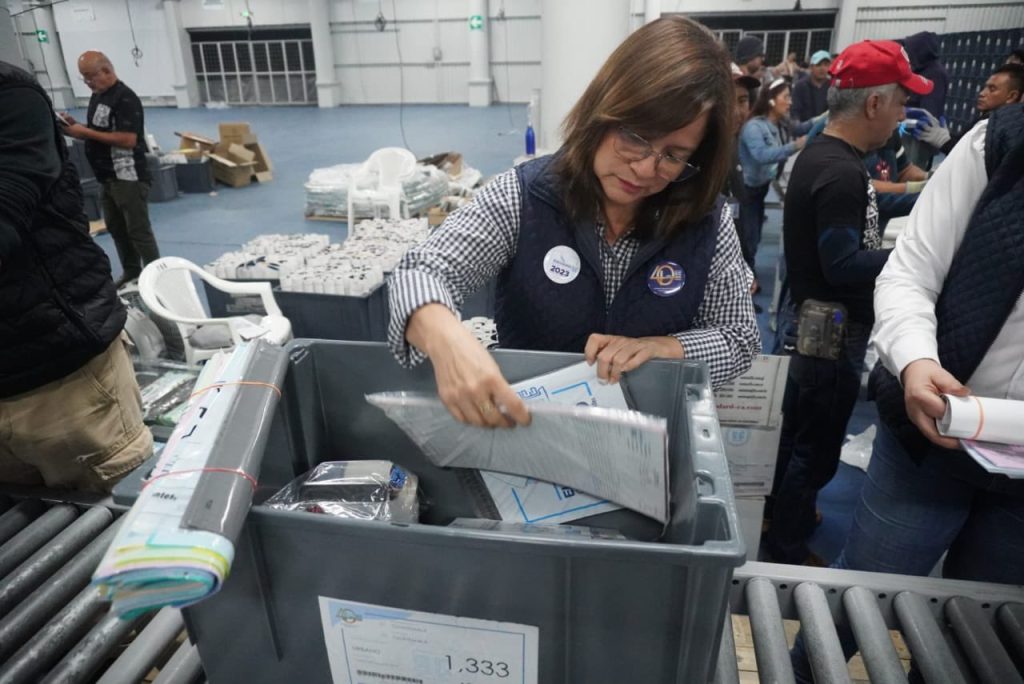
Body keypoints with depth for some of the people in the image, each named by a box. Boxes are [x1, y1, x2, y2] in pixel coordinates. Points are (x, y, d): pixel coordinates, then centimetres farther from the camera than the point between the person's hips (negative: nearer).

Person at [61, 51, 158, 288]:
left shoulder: (125, 99, -16)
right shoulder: (97, 96, 13)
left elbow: (128, 139, -24)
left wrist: (86, 133, -18)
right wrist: (75, 126, 3)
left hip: (128, 177, -10)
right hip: (108, 177, 10)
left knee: (138, 230, -5)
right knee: (116, 228, 14)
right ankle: (131, 273, 24)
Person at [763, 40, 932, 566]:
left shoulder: (822, 154, 8)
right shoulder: (840, 171, -24)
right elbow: (843, 266, -27)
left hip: (814, 323, 10)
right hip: (833, 330, -10)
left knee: (797, 429, 24)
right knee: (817, 450, 4)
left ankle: (782, 509, 43)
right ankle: (787, 548, 21)